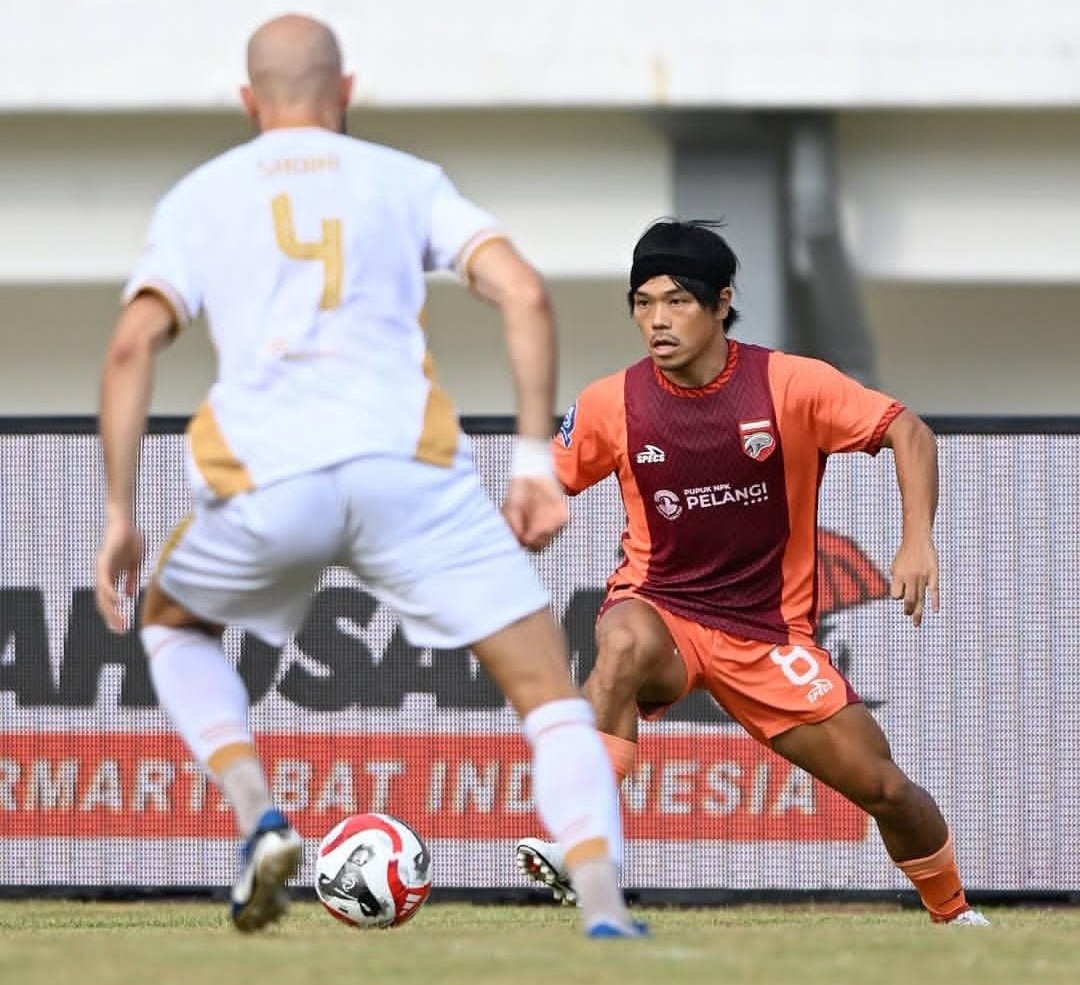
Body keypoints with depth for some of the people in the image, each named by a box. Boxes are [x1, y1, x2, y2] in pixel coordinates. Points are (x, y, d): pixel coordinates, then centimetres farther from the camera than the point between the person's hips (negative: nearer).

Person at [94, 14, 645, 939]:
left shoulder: (199, 196, 20)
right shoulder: (405, 179, 20)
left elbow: (132, 346, 6)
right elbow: (523, 292, 6)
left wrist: (120, 516, 8)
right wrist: (535, 461, 8)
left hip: (266, 482, 1)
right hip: (404, 465, -1)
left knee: (173, 621, 31)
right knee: (548, 685, 7)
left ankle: (256, 816, 7)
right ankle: (605, 903, -15)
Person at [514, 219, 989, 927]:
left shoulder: (791, 384, -12)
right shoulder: (613, 404, -8)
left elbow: (908, 433, -8)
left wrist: (918, 541, -22)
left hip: (770, 629, 1)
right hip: (661, 610, -1)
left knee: (882, 785, -1)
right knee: (626, 643, -39)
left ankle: (954, 913, 28)